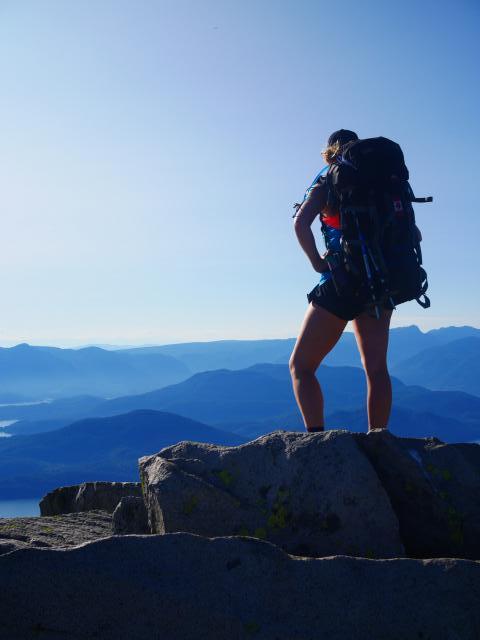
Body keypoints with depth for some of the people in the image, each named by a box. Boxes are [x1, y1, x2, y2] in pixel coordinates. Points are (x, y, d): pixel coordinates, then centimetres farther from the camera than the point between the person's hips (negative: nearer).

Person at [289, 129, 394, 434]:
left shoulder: (326, 186, 0)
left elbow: (301, 223, -18)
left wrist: (317, 261, -10)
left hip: (340, 282, -5)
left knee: (301, 365, 3)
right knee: (376, 368, 9)